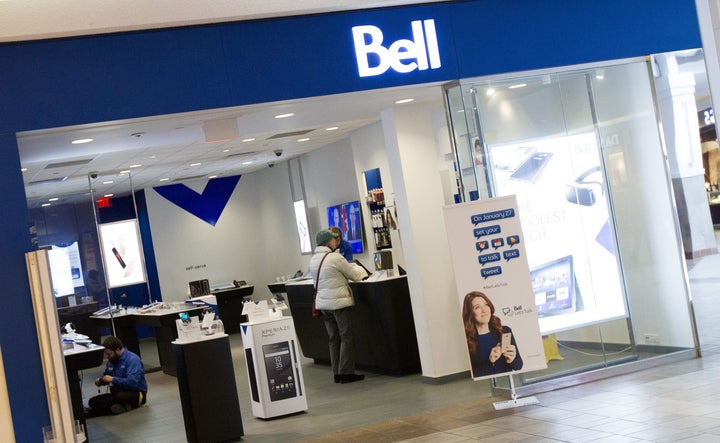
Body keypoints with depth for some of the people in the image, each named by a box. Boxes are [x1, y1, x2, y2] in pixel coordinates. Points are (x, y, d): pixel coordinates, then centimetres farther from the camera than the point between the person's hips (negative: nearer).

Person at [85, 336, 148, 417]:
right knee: (92, 401, -13)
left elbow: (132, 382, -27)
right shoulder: (111, 360, 10)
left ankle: (92, 413, -36)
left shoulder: (132, 359, -15)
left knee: (120, 397, -40)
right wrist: (100, 381, 3)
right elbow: (106, 375, 27)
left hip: (136, 394, -8)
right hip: (117, 393, 8)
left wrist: (112, 379, -21)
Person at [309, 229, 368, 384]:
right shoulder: (335, 258, -16)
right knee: (346, 338, 2)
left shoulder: (313, 260, 7)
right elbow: (354, 275, -7)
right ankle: (346, 373, 3)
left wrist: (350, 266, 19)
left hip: (322, 303, 7)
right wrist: (360, 269, 15)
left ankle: (337, 373, 16)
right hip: (339, 302, -7)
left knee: (334, 339, 13)